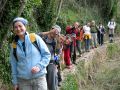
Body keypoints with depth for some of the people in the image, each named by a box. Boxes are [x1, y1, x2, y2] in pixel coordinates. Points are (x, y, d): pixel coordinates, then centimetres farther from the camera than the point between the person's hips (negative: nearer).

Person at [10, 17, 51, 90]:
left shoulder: (35, 38, -4)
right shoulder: (14, 45, 5)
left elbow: (47, 54, 0)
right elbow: (14, 65, 10)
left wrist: (39, 66, -14)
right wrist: (15, 82, 9)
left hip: (39, 78, -2)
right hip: (23, 80, 2)